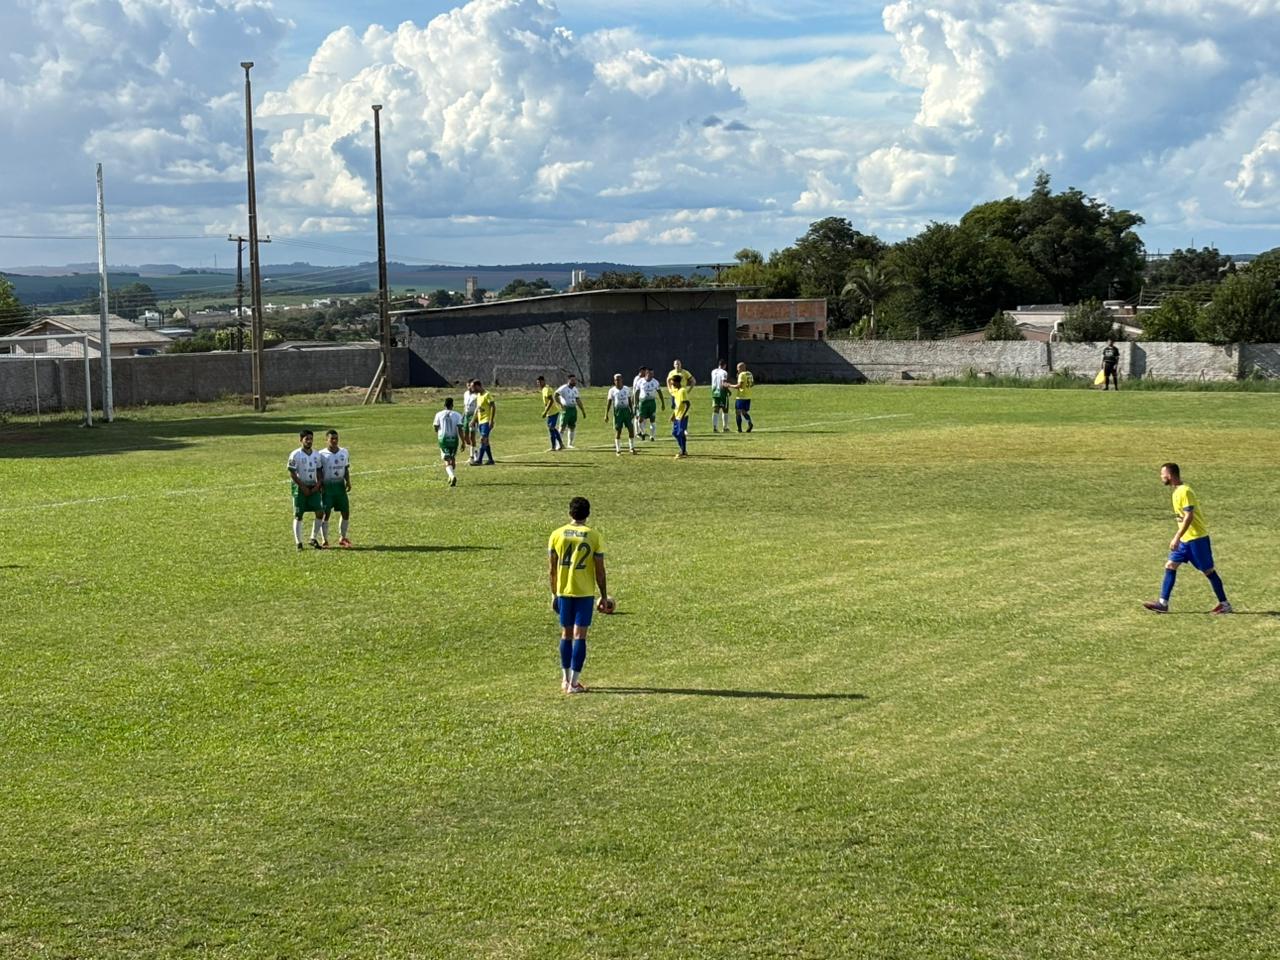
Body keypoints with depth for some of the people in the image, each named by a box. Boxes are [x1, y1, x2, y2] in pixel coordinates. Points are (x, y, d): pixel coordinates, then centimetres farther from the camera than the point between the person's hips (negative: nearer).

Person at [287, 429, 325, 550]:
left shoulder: (316, 455, 8)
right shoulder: (295, 455, -10)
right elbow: (292, 473, -12)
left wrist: (318, 485, -3)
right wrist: (303, 487, -14)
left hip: (313, 488, 5)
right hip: (300, 488, -5)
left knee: (320, 512, -5)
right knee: (298, 515, 0)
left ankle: (313, 539, 8)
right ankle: (298, 543, 6)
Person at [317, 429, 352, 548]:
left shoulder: (344, 452, 6)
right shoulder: (322, 454, -6)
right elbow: (319, 471, -3)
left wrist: (348, 481, -1)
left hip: (340, 485, 4)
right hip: (327, 486, -4)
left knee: (345, 512, 4)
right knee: (326, 513, -3)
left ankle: (342, 538, 19)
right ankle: (325, 540, 7)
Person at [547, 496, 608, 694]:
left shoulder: (556, 534, 0)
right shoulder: (594, 536, -6)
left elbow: (552, 568, 3)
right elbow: (600, 570, -5)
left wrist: (553, 594, 13)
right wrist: (604, 596, 5)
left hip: (563, 591, 2)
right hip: (585, 592, -2)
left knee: (566, 634, 15)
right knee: (579, 635, 0)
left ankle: (566, 680, 22)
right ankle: (574, 683, -3)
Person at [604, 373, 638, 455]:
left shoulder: (627, 389, 6)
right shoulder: (612, 390, -1)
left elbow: (629, 401, 14)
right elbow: (609, 403, 0)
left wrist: (632, 411, 12)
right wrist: (606, 415, -5)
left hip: (627, 410, 3)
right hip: (617, 411, -3)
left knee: (631, 429, -1)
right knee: (618, 431, -1)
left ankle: (632, 448, 11)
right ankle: (618, 450, 6)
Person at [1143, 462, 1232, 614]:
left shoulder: (1184, 491, -18)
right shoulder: (1177, 491, 11)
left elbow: (1189, 516, -24)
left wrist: (1177, 537, -27)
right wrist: (1178, 537, 22)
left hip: (1197, 538, -9)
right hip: (1186, 539, 9)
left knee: (1208, 570, -1)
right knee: (1170, 566, 2)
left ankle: (1224, 604, 8)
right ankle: (1163, 603, 1)